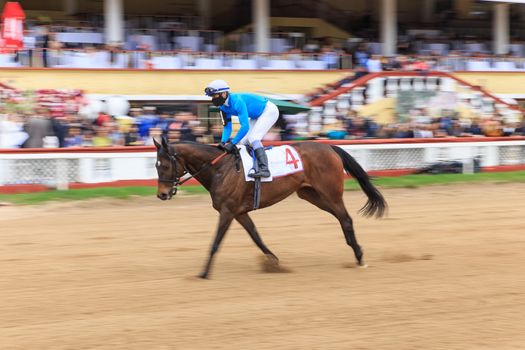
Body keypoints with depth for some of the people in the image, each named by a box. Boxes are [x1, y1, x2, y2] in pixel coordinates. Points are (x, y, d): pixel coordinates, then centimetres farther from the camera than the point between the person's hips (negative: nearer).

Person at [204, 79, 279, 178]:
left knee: (253, 138, -24)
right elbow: (227, 126, -1)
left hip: (269, 110, -10)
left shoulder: (237, 101, -34)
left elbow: (245, 127, -37)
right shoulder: (224, 107, -7)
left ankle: (264, 169, -33)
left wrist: (232, 143, -35)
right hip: (257, 116, 10)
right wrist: (223, 142, -18)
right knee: (244, 142, 4)